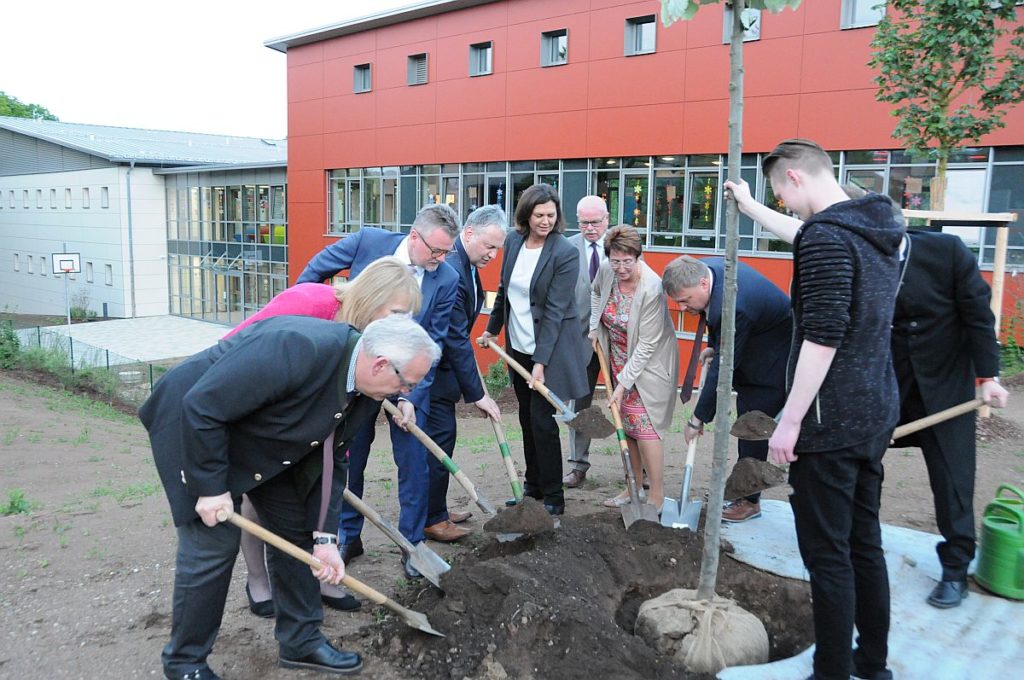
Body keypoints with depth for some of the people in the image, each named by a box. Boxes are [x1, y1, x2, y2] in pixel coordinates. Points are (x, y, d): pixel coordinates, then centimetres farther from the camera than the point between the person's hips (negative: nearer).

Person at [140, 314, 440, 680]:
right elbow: (202, 406, -33)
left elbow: (330, 459, -1)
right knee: (214, 544, -7)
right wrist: (211, 486, -25)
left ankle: (301, 640, 25)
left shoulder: (364, 394, -11)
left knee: (296, 530, 8)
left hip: (262, 443, 8)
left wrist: (324, 537, -7)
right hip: (194, 429, -8)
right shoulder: (299, 348, -39)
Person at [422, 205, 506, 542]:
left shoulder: (465, 264, 4)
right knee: (439, 437, -3)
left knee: (440, 436, 16)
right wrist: (477, 394, -21)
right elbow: (456, 338, -26)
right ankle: (431, 519, 10)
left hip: (439, 362, 10)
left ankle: (434, 508, 29)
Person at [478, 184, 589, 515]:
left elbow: (555, 310, -19)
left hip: (549, 348, -6)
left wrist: (541, 361, -22)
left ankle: (553, 498, 10)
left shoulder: (565, 253, -16)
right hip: (518, 345, 6)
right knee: (526, 418, 13)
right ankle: (533, 486, 27)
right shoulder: (513, 241, 2)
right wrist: (492, 328, 21)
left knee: (542, 420, -4)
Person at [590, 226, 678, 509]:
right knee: (627, 424, 12)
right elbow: (597, 292, 17)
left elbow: (647, 344, -24)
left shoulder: (652, 289, -28)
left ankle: (657, 496, 3)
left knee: (644, 425, -8)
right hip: (619, 360, 7)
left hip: (648, 363, -6)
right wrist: (594, 326, 4)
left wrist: (624, 383, -22)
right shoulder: (606, 271, -10)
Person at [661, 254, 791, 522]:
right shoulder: (702, 268, -12)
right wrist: (713, 346, 0)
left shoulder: (733, 306, -38)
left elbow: (722, 369, -31)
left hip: (772, 362, -9)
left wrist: (697, 419, -23)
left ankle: (749, 501, 9)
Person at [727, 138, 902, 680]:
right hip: (874, 416, 10)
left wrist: (790, 420, -18)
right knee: (864, 544, 17)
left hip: (829, 422, -9)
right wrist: (748, 206, 40)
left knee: (827, 555, 0)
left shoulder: (826, 237, -17)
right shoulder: (876, 229, 12)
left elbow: (823, 337, -23)